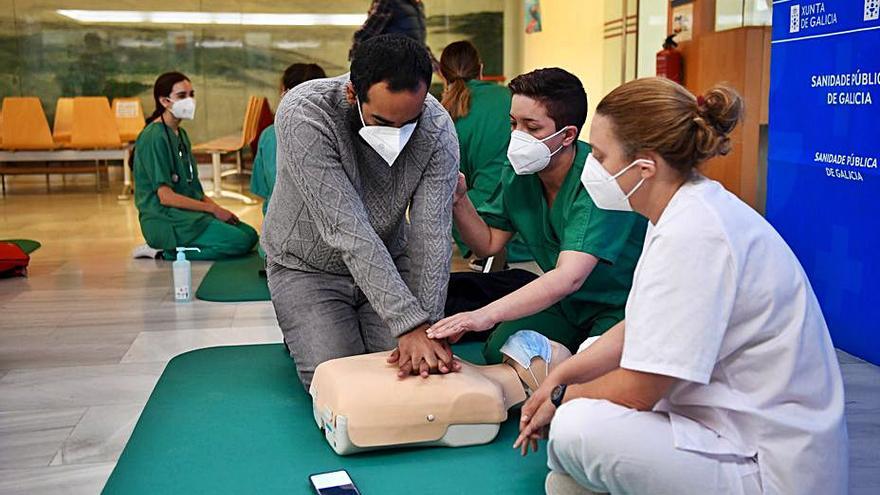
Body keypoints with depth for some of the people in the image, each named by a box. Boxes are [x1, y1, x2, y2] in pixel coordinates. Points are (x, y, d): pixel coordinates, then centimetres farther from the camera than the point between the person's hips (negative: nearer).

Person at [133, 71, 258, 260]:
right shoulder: (154, 137, -14)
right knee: (240, 242, -19)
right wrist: (212, 209, -14)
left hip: (189, 212, 10)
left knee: (250, 234, 1)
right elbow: (166, 196, -19)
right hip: (164, 220, -10)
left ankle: (172, 249, 3)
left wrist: (217, 208, 0)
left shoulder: (181, 134, 15)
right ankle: (169, 252, -9)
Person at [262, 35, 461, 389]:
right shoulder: (304, 113, -31)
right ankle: (302, 329, 18)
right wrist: (411, 325, -39)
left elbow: (431, 235, -22)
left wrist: (427, 327, -33)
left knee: (413, 377, -9)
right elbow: (346, 229, -35)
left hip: (388, 263, 3)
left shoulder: (438, 128, -20)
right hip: (309, 267, -2)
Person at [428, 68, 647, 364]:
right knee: (499, 353, -15)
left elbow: (570, 277, -39)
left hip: (622, 303, -6)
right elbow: (489, 243, 3)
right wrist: (459, 201, -16)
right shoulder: (520, 172, -5)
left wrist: (487, 314, -48)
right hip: (566, 301, 6)